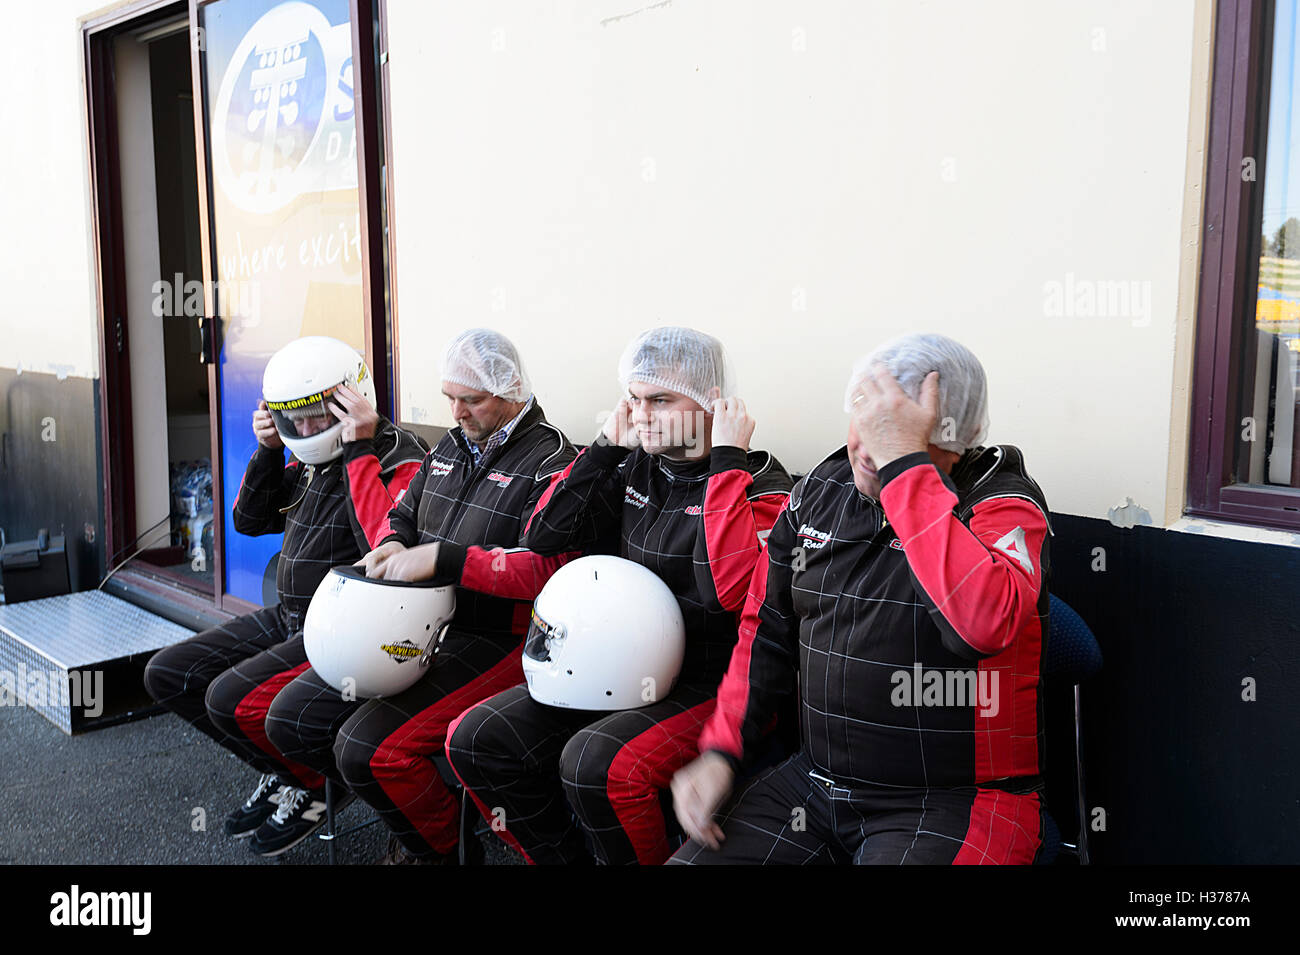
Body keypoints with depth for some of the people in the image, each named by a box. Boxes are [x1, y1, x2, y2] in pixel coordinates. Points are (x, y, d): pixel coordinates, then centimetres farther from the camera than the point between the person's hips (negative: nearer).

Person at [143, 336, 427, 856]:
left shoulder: (398, 460, -18)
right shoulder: (312, 458, 9)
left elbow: (387, 544, -36)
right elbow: (251, 520, 18)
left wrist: (360, 450, -30)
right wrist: (267, 451, 2)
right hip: (288, 617, 10)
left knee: (231, 699, -24)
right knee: (166, 675, 8)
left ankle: (311, 785, 5)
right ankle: (280, 771, 16)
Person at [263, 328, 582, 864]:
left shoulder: (551, 462, -11)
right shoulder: (449, 448, 16)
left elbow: (550, 566, -24)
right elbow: (402, 517, 29)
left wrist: (442, 558, -25)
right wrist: (393, 546, 3)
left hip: (495, 638, -9)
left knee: (367, 746, -25)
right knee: (289, 720, 3)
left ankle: (434, 846, 6)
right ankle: (408, 801, 18)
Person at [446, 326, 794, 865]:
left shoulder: (759, 485, -10)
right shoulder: (637, 468, 9)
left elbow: (729, 589, -29)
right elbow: (545, 537, 7)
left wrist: (727, 459, -23)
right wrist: (606, 447, 2)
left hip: (710, 689, -7)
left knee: (595, 763, -33)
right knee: (474, 740, -3)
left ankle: (649, 861, -4)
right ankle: (564, 857, 13)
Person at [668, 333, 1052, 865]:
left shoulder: (1003, 502, -12)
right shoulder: (820, 491, 5)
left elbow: (986, 621, -35)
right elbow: (766, 633, 13)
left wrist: (903, 461, -31)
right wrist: (720, 752, 3)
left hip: (954, 801, -5)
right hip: (814, 780, 5)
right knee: (688, 860, -4)